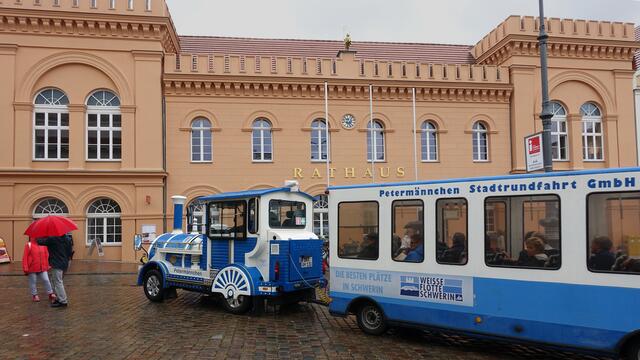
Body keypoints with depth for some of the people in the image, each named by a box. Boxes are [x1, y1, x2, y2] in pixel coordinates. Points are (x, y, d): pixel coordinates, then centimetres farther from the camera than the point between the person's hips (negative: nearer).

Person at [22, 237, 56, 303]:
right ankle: (34, 295, 22)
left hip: (43, 268, 3)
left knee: (46, 280, 3)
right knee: (33, 282, 8)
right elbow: (25, 257, -7)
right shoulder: (29, 245, -7)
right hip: (32, 268, -3)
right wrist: (25, 268, -10)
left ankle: (51, 294, 12)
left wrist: (48, 266, 12)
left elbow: (47, 256, 11)